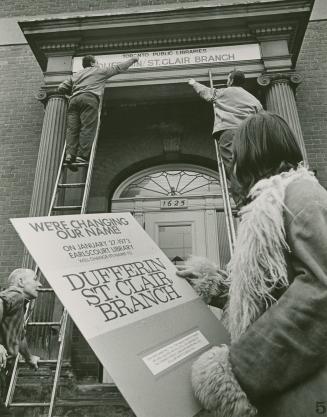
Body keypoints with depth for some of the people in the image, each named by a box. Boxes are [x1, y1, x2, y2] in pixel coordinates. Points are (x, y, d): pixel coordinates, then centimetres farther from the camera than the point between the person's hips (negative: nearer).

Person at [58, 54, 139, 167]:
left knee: (72, 128, -6)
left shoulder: (76, 75, 33)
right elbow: (118, 68, 32)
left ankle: (70, 154, -23)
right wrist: (132, 60, 45)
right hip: (89, 98, -4)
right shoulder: (100, 71, 24)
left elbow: (61, 88, 27)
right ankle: (82, 155, -27)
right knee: (87, 128, -14)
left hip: (74, 99, 5)